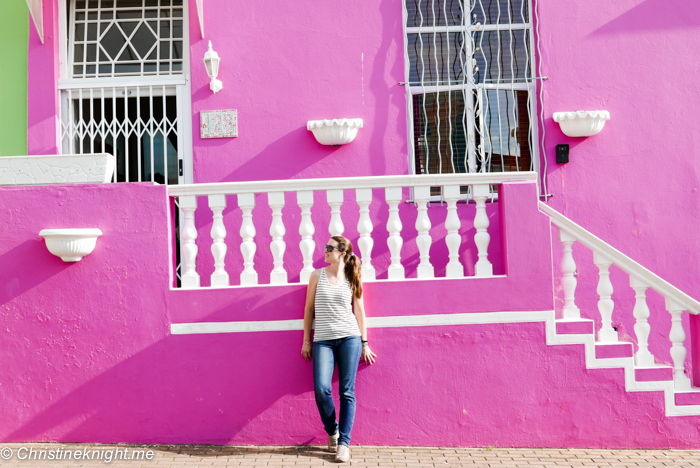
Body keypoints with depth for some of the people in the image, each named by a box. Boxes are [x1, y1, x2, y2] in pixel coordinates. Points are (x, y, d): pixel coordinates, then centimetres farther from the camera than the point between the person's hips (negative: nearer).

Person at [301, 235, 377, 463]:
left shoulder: (352, 279, 6)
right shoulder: (317, 275, 6)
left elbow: (359, 311, 9)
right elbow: (309, 308, 9)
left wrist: (364, 342, 7)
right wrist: (306, 341, 7)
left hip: (350, 338, 0)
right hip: (323, 340, 0)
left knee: (347, 392, -2)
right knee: (321, 389, -13)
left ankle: (344, 442, 6)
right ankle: (332, 431, 13)